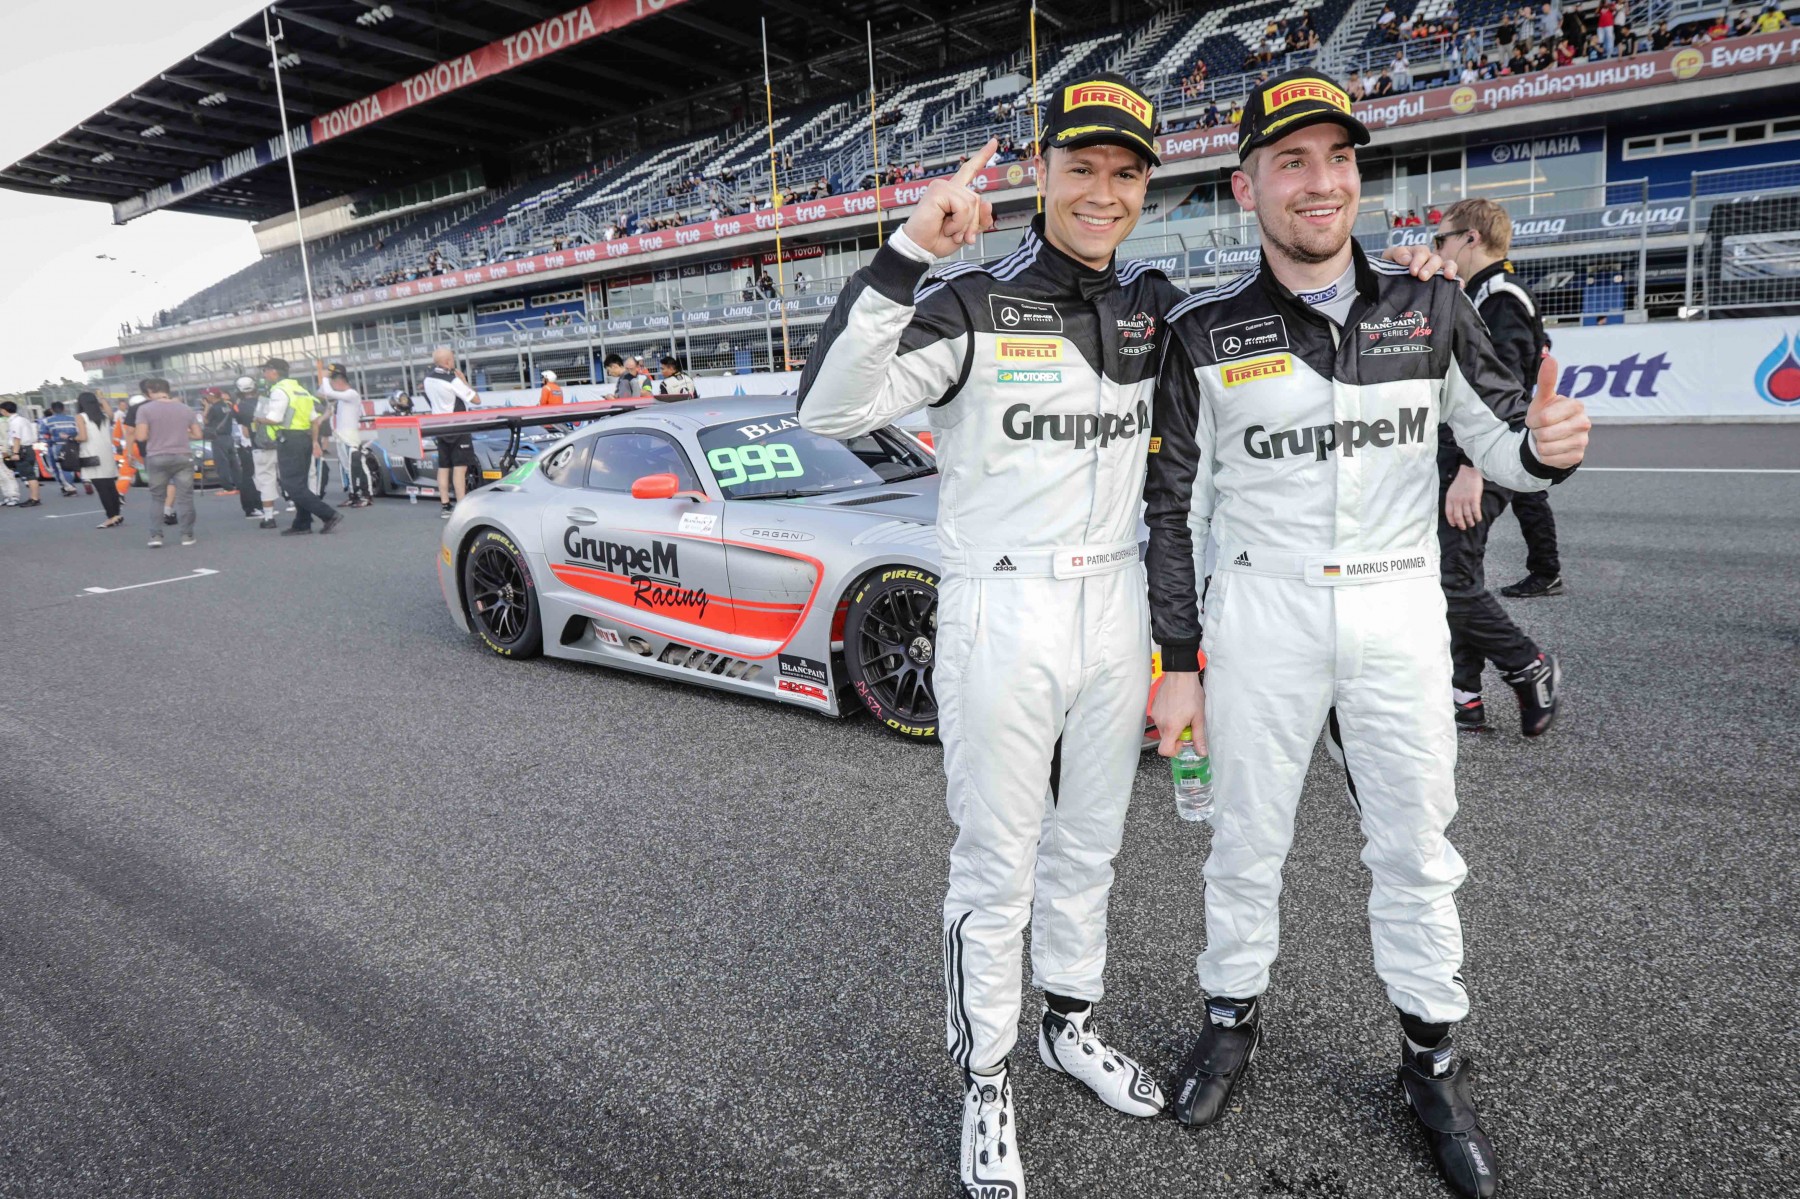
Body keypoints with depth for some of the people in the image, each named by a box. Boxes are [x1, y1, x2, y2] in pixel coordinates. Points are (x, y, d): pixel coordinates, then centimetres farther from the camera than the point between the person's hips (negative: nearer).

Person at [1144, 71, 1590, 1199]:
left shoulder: (1429, 302, 1)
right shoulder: (1206, 331, -4)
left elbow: (1496, 438, 9)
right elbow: (1174, 504, -2)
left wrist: (1545, 445, -17)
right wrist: (1178, 664, -4)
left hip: (1400, 608, 2)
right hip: (1263, 609, -1)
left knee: (1417, 847, 11)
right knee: (1247, 839, 11)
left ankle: (1432, 1057, 32)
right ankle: (1235, 1013, 35)